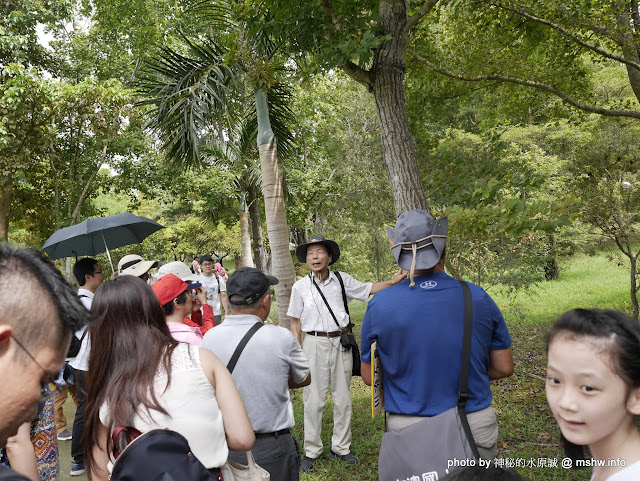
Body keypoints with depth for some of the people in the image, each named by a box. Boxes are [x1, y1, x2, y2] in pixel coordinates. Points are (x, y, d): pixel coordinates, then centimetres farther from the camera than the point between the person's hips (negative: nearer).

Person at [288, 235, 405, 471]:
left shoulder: (342, 280, 1)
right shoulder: (301, 286, -2)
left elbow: (367, 289, 15)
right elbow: (295, 323, 2)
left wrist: (394, 281, 2)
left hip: (341, 343, 2)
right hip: (315, 344, -2)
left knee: (342, 398, 12)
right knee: (314, 400, 3)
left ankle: (340, 447, 30)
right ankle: (311, 451, 21)